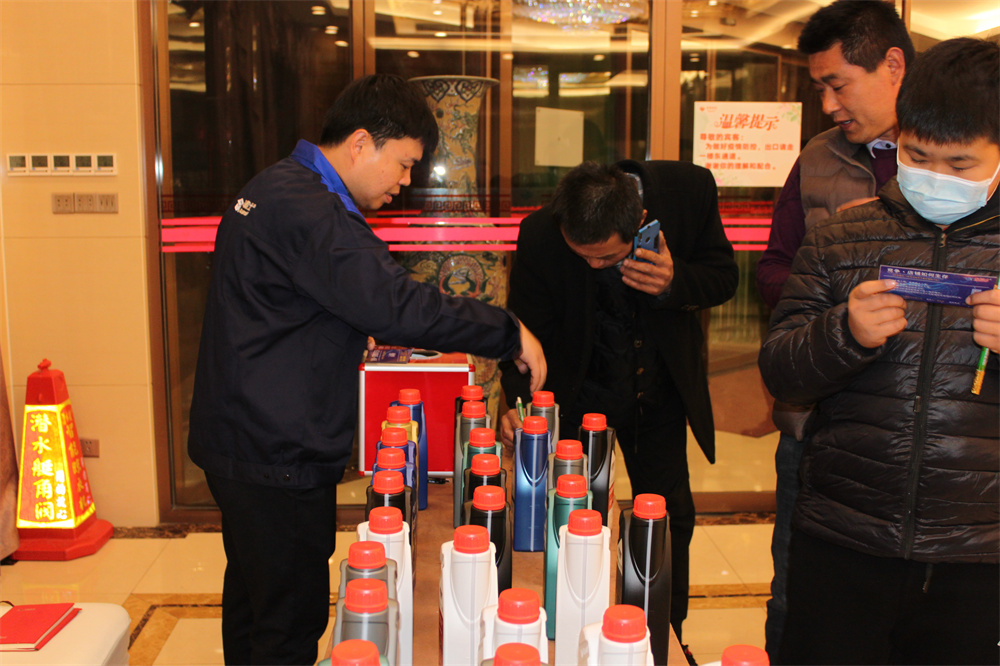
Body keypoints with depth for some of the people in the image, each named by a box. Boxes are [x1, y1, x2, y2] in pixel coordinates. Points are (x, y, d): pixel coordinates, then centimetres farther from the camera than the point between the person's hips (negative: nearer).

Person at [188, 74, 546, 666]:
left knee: (253, 605, 23)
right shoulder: (307, 211, -21)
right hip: (279, 460, -11)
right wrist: (509, 333, -19)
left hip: (239, 440, 11)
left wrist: (355, 342, 13)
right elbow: (396, 304, -28)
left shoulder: (275, 188, 13)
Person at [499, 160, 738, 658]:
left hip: (660, 385, 2)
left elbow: (723, 276, -10)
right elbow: (528, 328, -18)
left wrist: (675, 282, -32)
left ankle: (665, 640, 34)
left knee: (670, 515, 11)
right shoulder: (540, 235, -27)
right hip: (579, 391, -2)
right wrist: (520, 401, -35)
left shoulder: (691, 189, -24)